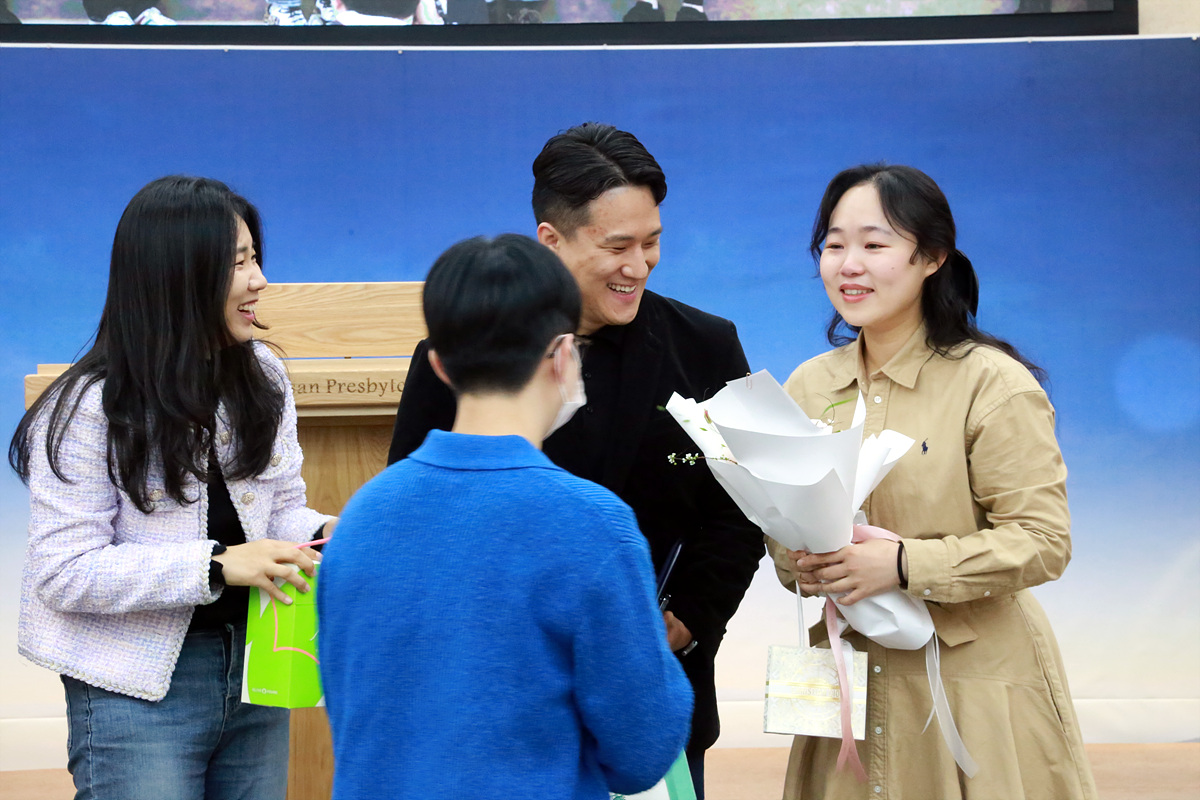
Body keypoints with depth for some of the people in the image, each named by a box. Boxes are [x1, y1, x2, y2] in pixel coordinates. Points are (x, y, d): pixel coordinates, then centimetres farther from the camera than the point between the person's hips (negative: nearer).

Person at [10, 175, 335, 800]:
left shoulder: (263, 378, 4)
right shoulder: (92, 408, -14)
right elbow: (63, 572, -18)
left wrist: (320, 535, -13)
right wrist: (217, 565, -25)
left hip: (253, 663, 6)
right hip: (141, 689, -6)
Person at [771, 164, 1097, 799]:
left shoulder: (994, 384, -10)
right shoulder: (810, 386, 7)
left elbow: (1042, 542, -15)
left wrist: (901, 564, -24)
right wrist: (800, 561, -12)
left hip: (974, 687, -4)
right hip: (851, 674, 4)